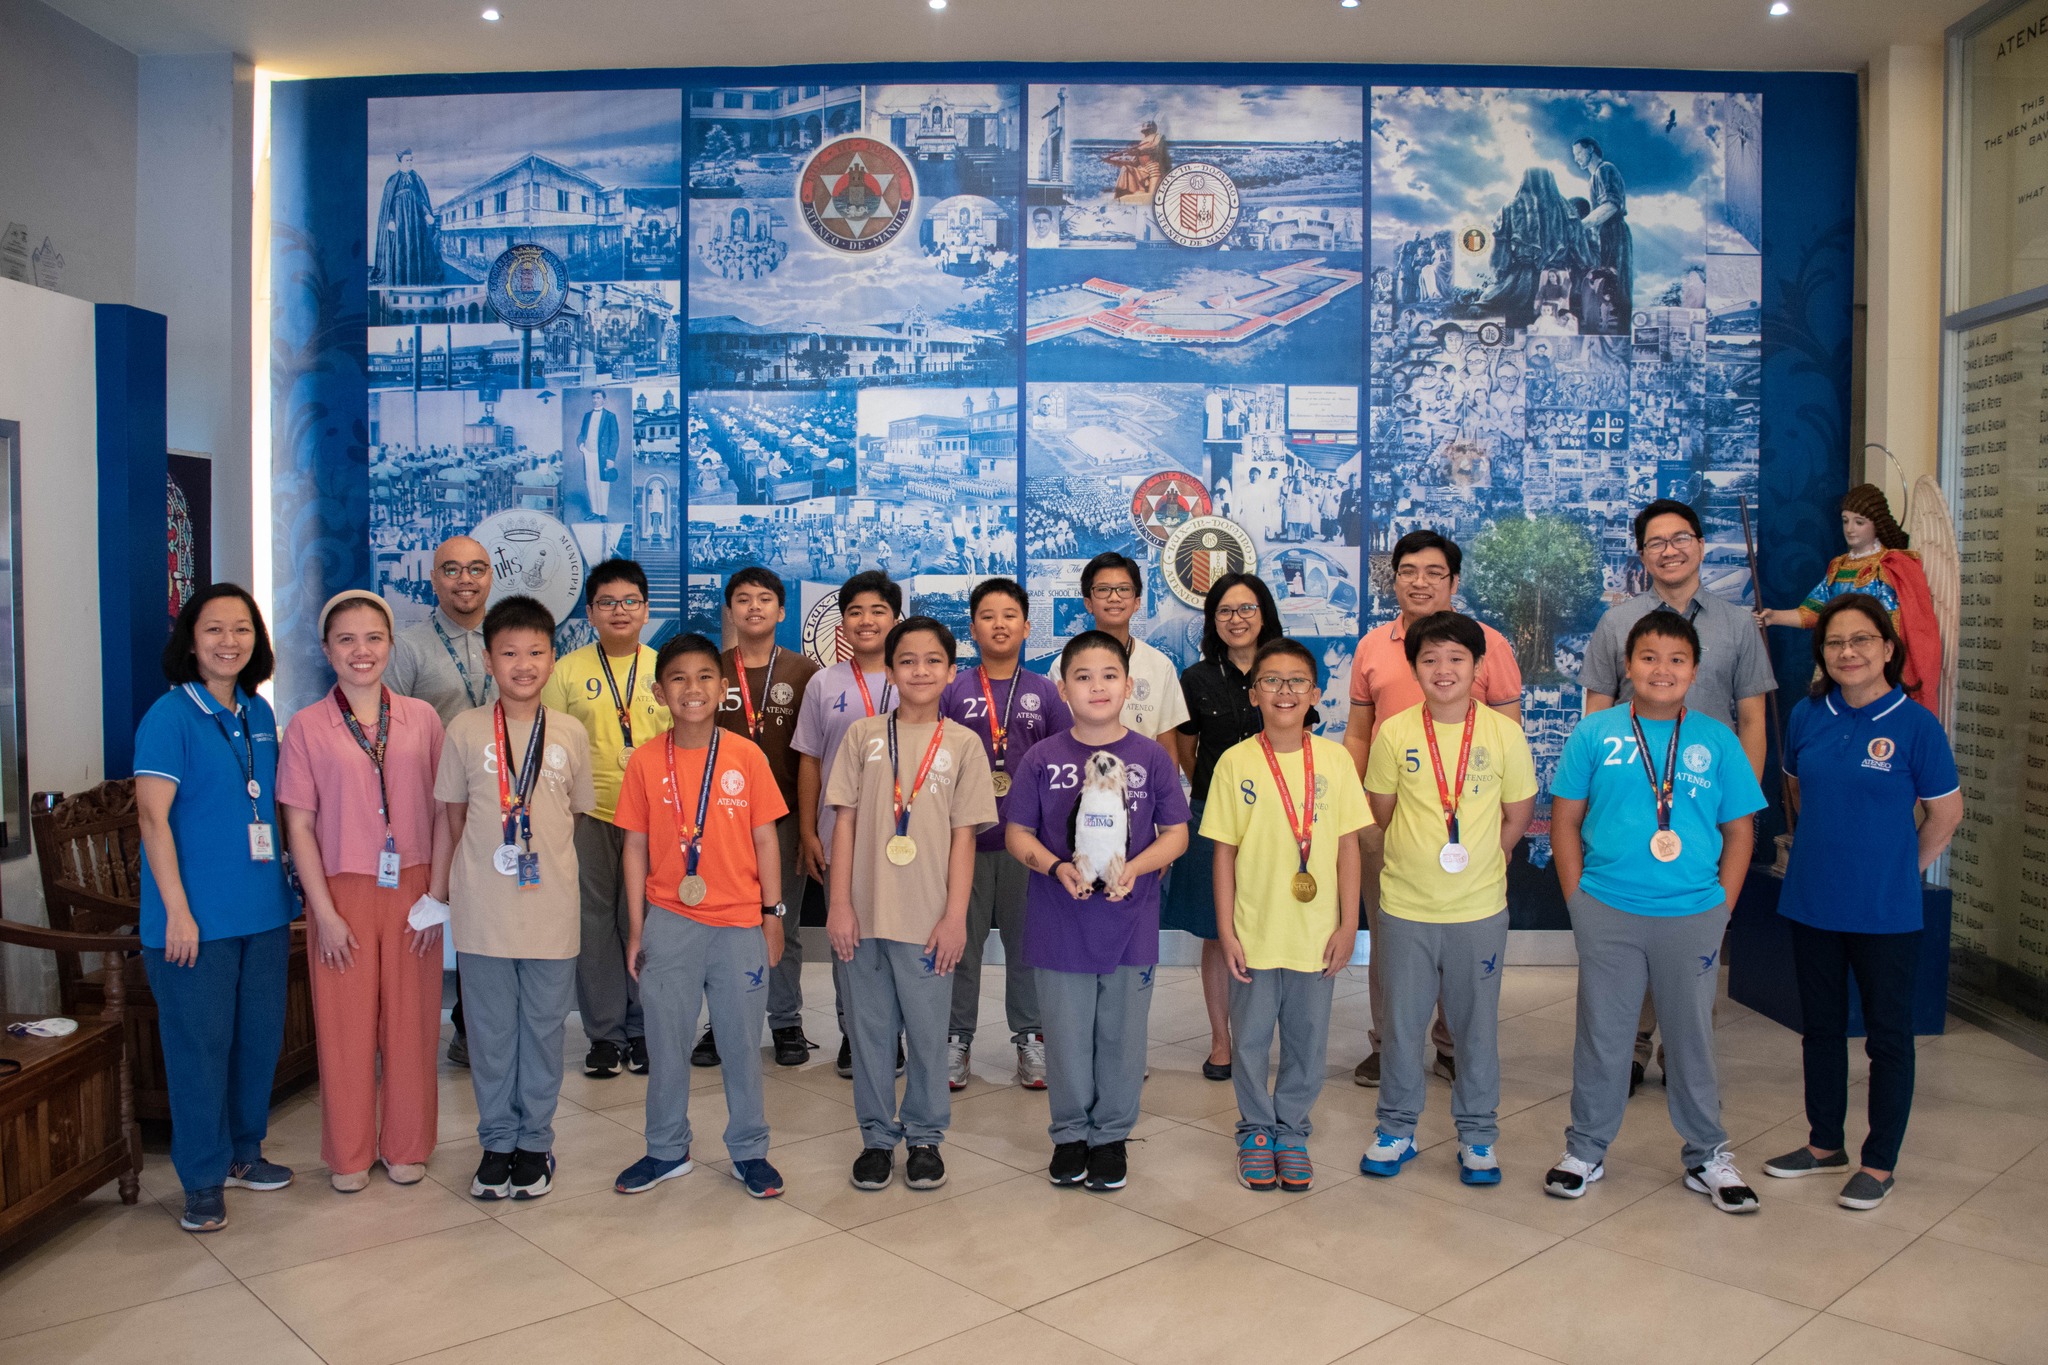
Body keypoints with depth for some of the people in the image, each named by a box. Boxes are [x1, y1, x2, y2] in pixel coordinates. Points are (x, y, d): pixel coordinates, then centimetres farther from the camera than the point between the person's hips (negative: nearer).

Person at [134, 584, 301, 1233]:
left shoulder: (259, 714, 9)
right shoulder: (170, 715, -9)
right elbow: (153, 816, -13)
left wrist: (285, 887, 12)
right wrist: (177, 910, -17)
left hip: (264, 910, 6)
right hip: (198, 915, -6)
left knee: (260, 1034, 14)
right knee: (200, 1043, 2)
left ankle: (242, 1152, 31)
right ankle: (203, 1179, 16)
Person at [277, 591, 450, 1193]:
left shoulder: (421, 718, 3)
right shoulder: (308, 727, -1)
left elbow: (443, 813, 4)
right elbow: (299, 827, -2)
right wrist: (324, 912, -7)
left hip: (411, 890, 1)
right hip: (342, 893, -1)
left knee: (411, 1020, 7)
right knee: (345, 1024, 6)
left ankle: (407, 1146, 24)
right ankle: (349, 1155, 23)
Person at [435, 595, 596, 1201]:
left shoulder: (570, 733, 1)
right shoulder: (466, 730, -1)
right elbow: (453, 816, 7)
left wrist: (546, 860, 9)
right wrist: (449, 881, 4)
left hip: (551, 909, 1)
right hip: (482, 910, 0)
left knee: (543, 1029, 10)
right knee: (491, 1031, 10)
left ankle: (534, 1143, 24)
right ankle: (497, 1141, 25)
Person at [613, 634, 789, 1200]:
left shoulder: (746, 756, -3)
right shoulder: (646, 760, -2)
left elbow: (765, 839, 1)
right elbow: (635, 846, 3)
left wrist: (773, 914, 0)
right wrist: (636, 928, 3)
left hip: (739, 924, -1)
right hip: (669, 924, 1)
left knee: (742, 1040, 9)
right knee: (666, 1041, 11)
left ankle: (749, 1151, 24)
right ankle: (667, 1150, 28)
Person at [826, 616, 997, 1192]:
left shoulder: (963, 745, 2)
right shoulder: (863, 735, 3)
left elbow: (963, 835, 1)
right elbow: (845, 821, 3)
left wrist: (955, 915, -4)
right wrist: (839, 903, -2)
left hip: (927, 919, -1)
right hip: (865, 914, 1)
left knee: (927, 1032, 8)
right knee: (869, 1030, 10)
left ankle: (925, 1138, 25)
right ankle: (877, 1137, 26)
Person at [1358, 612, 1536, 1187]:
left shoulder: (1503, 733, -5)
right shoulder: (1394, 732, -5)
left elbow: (1518, 816, 5)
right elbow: (1381, 814, 5)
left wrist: (1477, 861, 1)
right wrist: (1422, 858, 2)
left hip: (1479, 909, 0)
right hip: (1405, 907, 0)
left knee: (1477, 1025, 11)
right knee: (1402, 1022, 11)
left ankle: (1477, 1135, 27)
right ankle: (1396, 1128, 27)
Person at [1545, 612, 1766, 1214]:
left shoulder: (1717, 741, 2)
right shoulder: (1595, 733, -1)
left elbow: (1739, 831, 6)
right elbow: (1565, 820, 2)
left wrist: (1722, 908, -1)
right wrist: (1579, 898, -3)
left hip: (1692, 915, 1)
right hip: (1607, 913, -1)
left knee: (1692, 1035, 13)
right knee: (1601, 1033, 10)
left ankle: (1707, 1155, 29)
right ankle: (1586, 1147, 26)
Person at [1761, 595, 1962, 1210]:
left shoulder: (1915, 725, -12)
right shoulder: (1807, 717, 0)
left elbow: (1946, 809, -2)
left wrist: (1904, 866, 1)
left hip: (1885, 912, -4)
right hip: (1812, 903, 4)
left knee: (1888, 1036, 8)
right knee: (1821, 1026, 16)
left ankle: (1880, 1163, 22)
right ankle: (1824, 1144, 32)